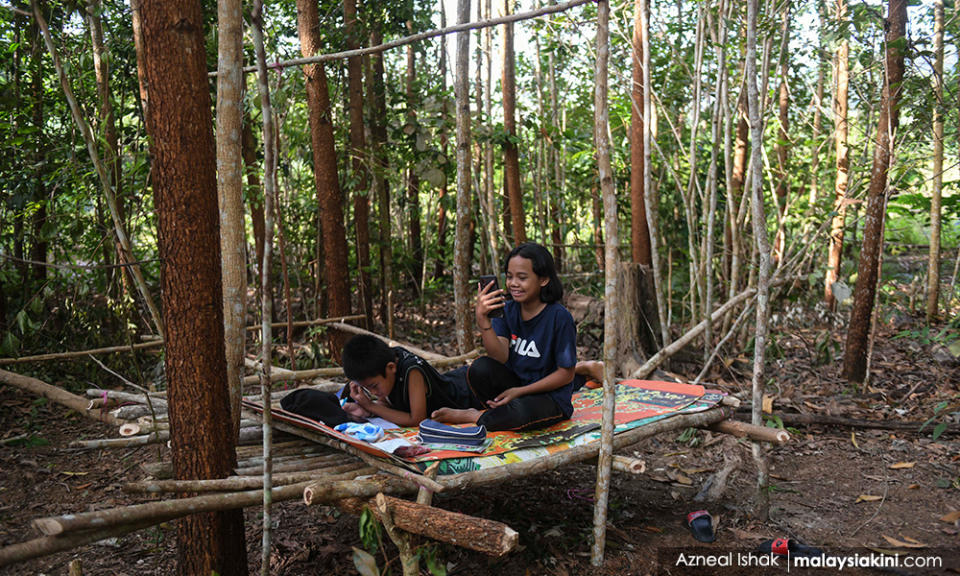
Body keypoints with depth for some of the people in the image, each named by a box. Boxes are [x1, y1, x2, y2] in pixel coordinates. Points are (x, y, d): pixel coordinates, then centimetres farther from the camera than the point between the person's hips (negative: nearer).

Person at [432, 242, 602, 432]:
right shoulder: (506, 310, 0)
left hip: (550, 396, -4)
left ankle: (472, 416, -9)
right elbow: (500, 357, -14)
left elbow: (566, 374, -11)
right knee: (481, 368, -25)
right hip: (515, 384, 4)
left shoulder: (559, 317, -15)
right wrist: (482, 319, -28)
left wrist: (519, 391, -14)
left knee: (520, 414, -37)